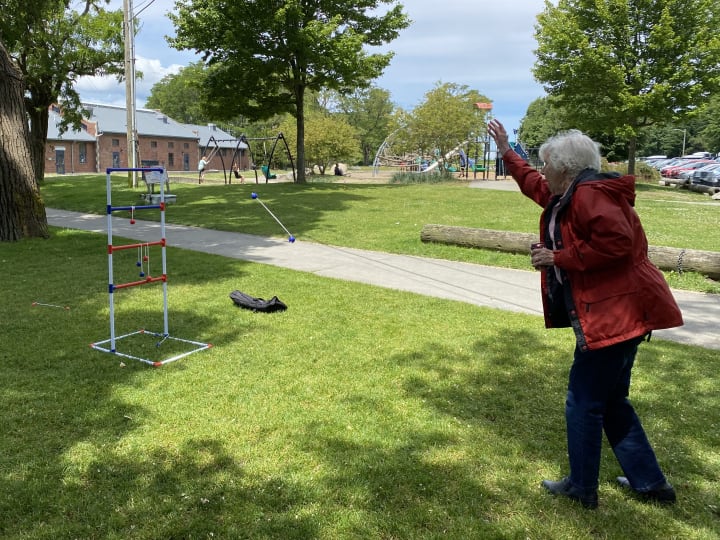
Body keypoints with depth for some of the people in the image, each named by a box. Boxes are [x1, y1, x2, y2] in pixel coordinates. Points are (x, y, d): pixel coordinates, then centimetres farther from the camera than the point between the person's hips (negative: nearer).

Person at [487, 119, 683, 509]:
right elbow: (535, 186, 34)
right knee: (610, 400, 19)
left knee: (583, 402, 1)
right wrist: (506, 152, 37)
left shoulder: (589, 194, -17)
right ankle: (649, 482, 28)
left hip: (616, 313, -11)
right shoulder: (568, 195, 16)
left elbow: (616, 242, -30)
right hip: (615, 312, 11)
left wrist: (558, 258, -21)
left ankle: (582, 488, 16)